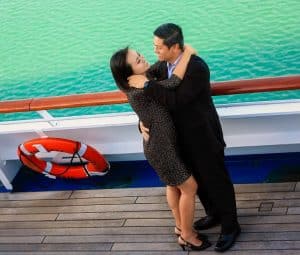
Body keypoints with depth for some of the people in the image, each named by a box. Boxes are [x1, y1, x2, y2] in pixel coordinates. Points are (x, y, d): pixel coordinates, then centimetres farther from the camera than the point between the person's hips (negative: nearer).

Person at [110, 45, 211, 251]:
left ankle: (180, 227, 43)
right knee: (189, 187, 5)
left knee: (174, 186, 24)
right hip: (162, 148, -9)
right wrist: (187, 53, -23)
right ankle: (187, 236, 22)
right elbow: (174, 81, -35)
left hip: (163, 143, 9)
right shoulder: (139, 92, -33)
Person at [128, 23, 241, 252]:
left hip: (204, 137, -8)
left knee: (216, 181, 9)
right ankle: (214, 214, 47)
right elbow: (149, 97, 4)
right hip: (183, 136, 8)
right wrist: (143, 120, -13)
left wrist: (146, 84, -35)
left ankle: (230, 227, 28)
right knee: (197, 180, 24)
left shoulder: (197, 67, -29)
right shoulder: (162, 65, -5)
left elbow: (176, 100, -37)